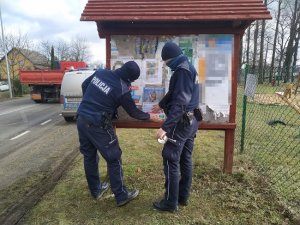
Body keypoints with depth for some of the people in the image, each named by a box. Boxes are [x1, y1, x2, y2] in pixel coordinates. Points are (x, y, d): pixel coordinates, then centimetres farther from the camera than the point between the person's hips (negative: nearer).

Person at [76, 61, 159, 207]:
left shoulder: (100, 72, 3)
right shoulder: (122, 89, -16)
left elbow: (84, 85, 16)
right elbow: (133, 112, -4)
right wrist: (149, 116, 12)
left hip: (81, 119, 8)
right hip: (98, 125, -8)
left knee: (89, 156, 18)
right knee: (114, 158, 6)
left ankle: (96, 190, 36)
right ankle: (121, 196, 17)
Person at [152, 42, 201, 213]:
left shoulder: (182, 70, -17)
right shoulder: (188, 68, 15)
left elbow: (179, 103, -27)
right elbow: (174, 92, 28)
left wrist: (165, 127, -30)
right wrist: (161, 105, 40)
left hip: (182, 122, -10)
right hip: (191, 121, 10)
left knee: (171, 160, -1)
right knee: (186, 159, 16)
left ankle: (171, 203, 12)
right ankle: (183, 196, 29)